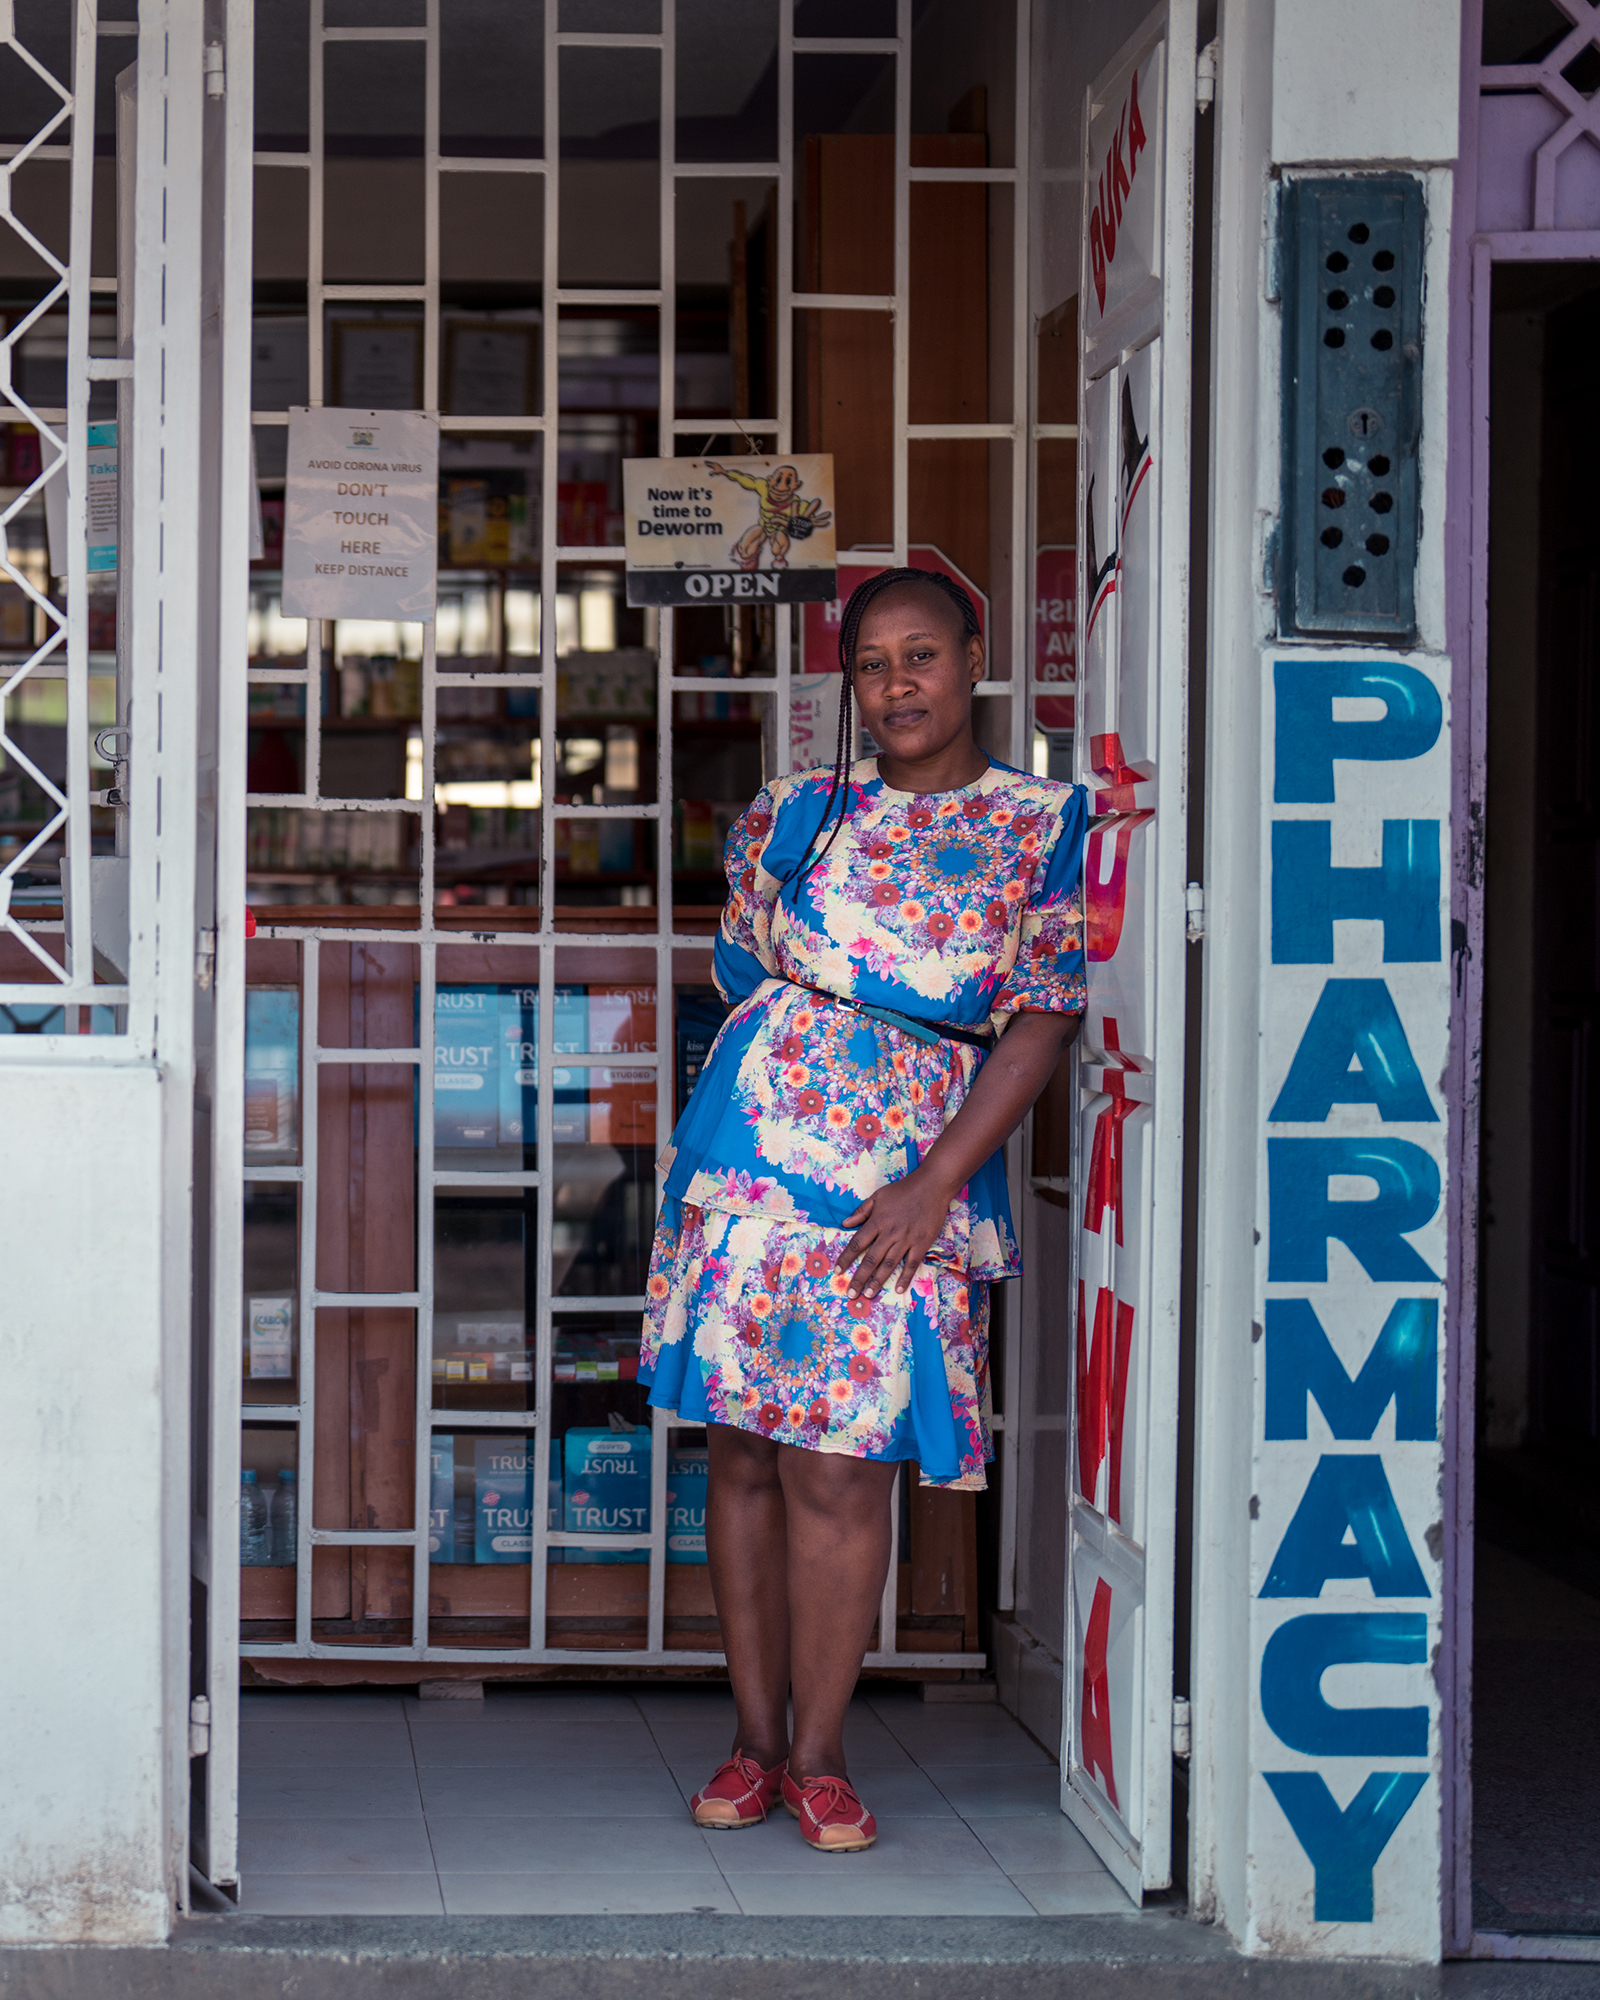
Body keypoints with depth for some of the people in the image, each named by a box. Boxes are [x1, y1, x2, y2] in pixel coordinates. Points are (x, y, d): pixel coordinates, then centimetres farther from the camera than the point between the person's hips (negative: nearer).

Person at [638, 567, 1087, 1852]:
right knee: (746, 1455, 5)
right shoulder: (797, 814, 10)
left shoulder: (1044, 826, 1)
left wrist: (932, 1185, -11)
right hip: (753, 1153, 3)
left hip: (907, 1188, -3)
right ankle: (757, 1741, 16)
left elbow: (1042, 1023, -4)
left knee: (838, 1471, -6)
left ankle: (820, 1757, 7)